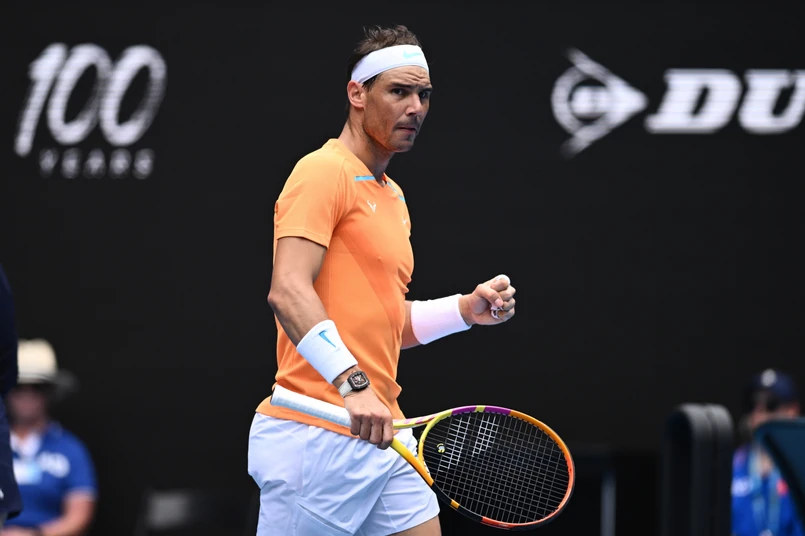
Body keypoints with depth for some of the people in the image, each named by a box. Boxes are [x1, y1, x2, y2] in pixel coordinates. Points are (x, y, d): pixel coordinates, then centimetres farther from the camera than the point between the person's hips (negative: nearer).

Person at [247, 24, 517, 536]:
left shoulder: (393, 196, 21)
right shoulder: (324, 172, -9)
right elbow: (288, 291, -22)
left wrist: (467, 309, 11)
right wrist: (352, 383, -32)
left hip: (380, 432, 9)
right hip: (317, 436, -9)